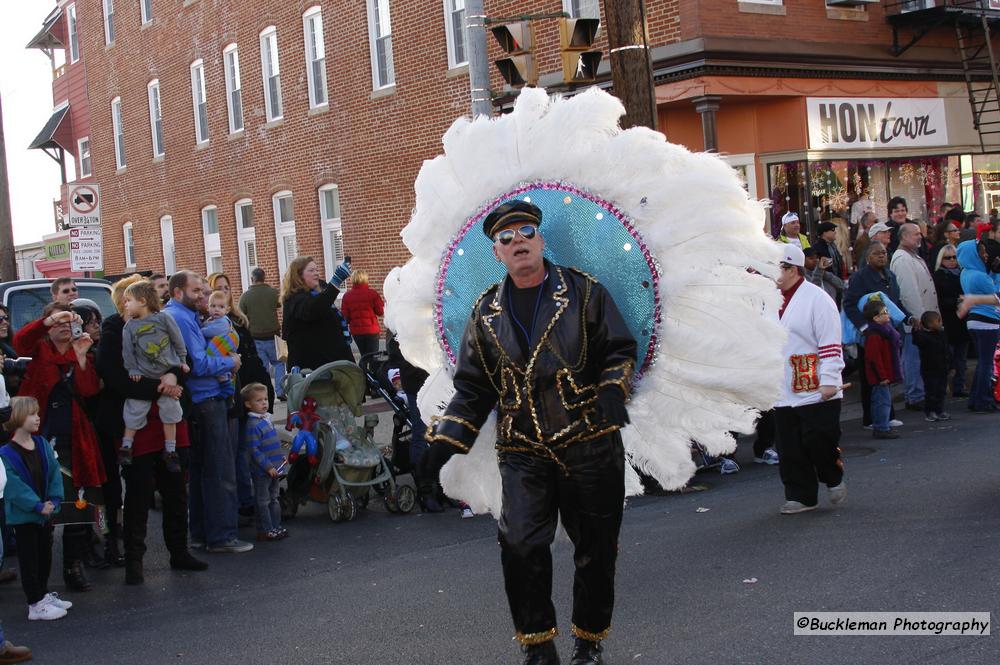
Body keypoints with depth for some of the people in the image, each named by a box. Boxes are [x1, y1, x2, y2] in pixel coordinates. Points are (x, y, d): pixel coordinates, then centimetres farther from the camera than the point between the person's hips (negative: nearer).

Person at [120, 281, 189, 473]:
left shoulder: (164, 318, -5)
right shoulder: (130, 326, 0)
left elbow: (177, 340, 2)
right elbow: (128, 350, 1)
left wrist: (182, 361, 5)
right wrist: (132, 370, -7)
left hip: (168, 374, -1)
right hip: (143, 377, 1)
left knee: (170, 413, 4)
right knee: (134, 413, -1)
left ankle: (170, 451, 14)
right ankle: (126, 448, 11)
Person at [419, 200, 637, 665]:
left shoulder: (583, 291, 1)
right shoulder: (486, 313, 8)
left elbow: (620, 350, 4)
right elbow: (473, 388, 12)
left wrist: (613, 390, -16)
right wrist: (444, 441, 3)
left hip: (591, 446, -1)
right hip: (523, 452, 1)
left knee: (596, 549, 7)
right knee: (520, 545, -14)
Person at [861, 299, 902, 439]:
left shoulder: (885, 331, 13)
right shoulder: (874, 336, -22)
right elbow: (874, 358, -25)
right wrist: (882, 376, -23)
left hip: (885, 375, 11)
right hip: (881, 376, -11)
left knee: (882, 400, 16)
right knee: (883, 400, -8)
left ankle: (879, 427, 24)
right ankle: (882, 429, -4)